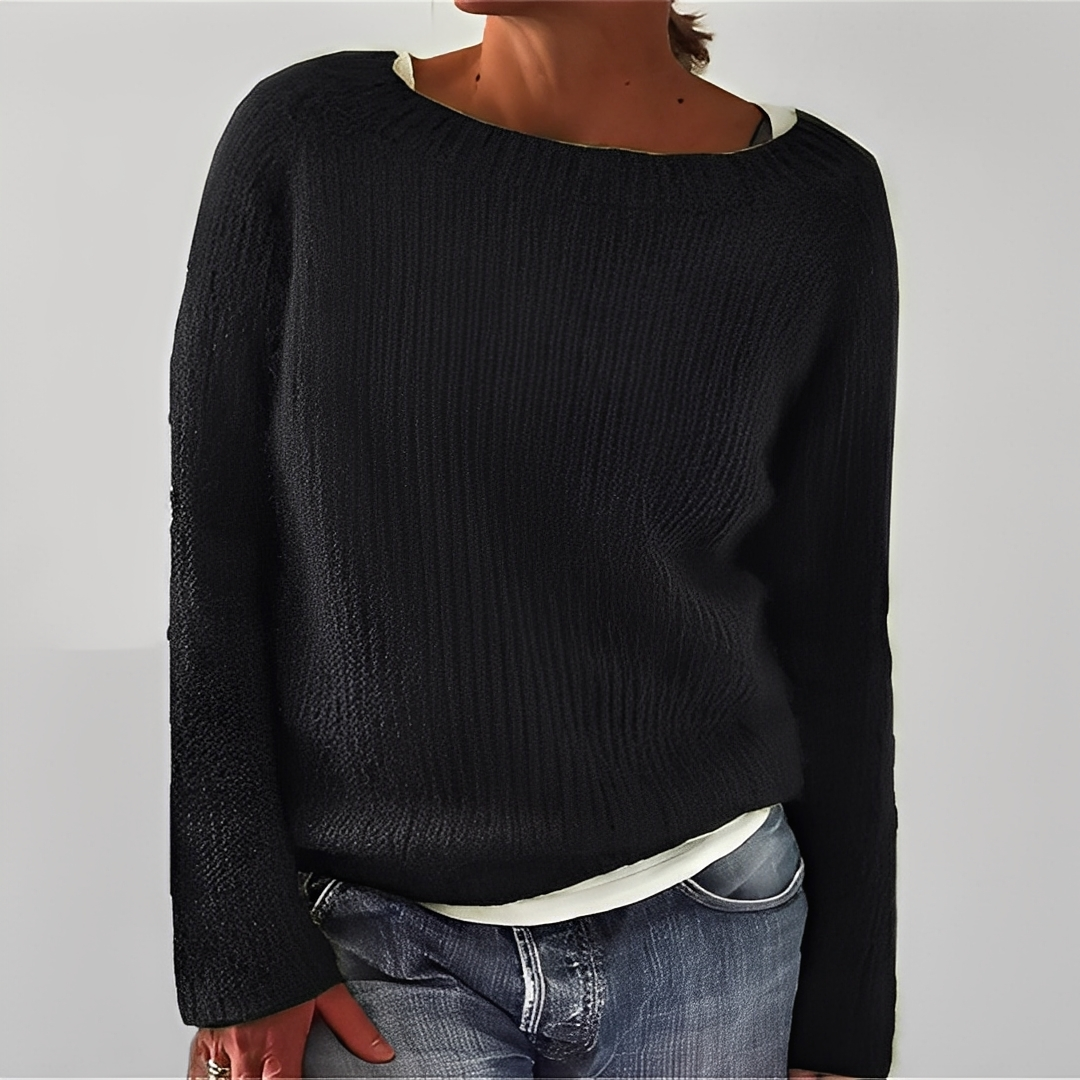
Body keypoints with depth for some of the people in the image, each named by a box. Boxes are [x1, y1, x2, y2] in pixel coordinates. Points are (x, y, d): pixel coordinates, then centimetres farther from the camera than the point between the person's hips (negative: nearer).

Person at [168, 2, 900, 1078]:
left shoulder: (818, 204, -6)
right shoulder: (299, 139, -7)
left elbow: (831, 629, -1)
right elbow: (213, 570, -4)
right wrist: (240, 962, -6)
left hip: (706, 937, 1)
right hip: (382, 952, 0)